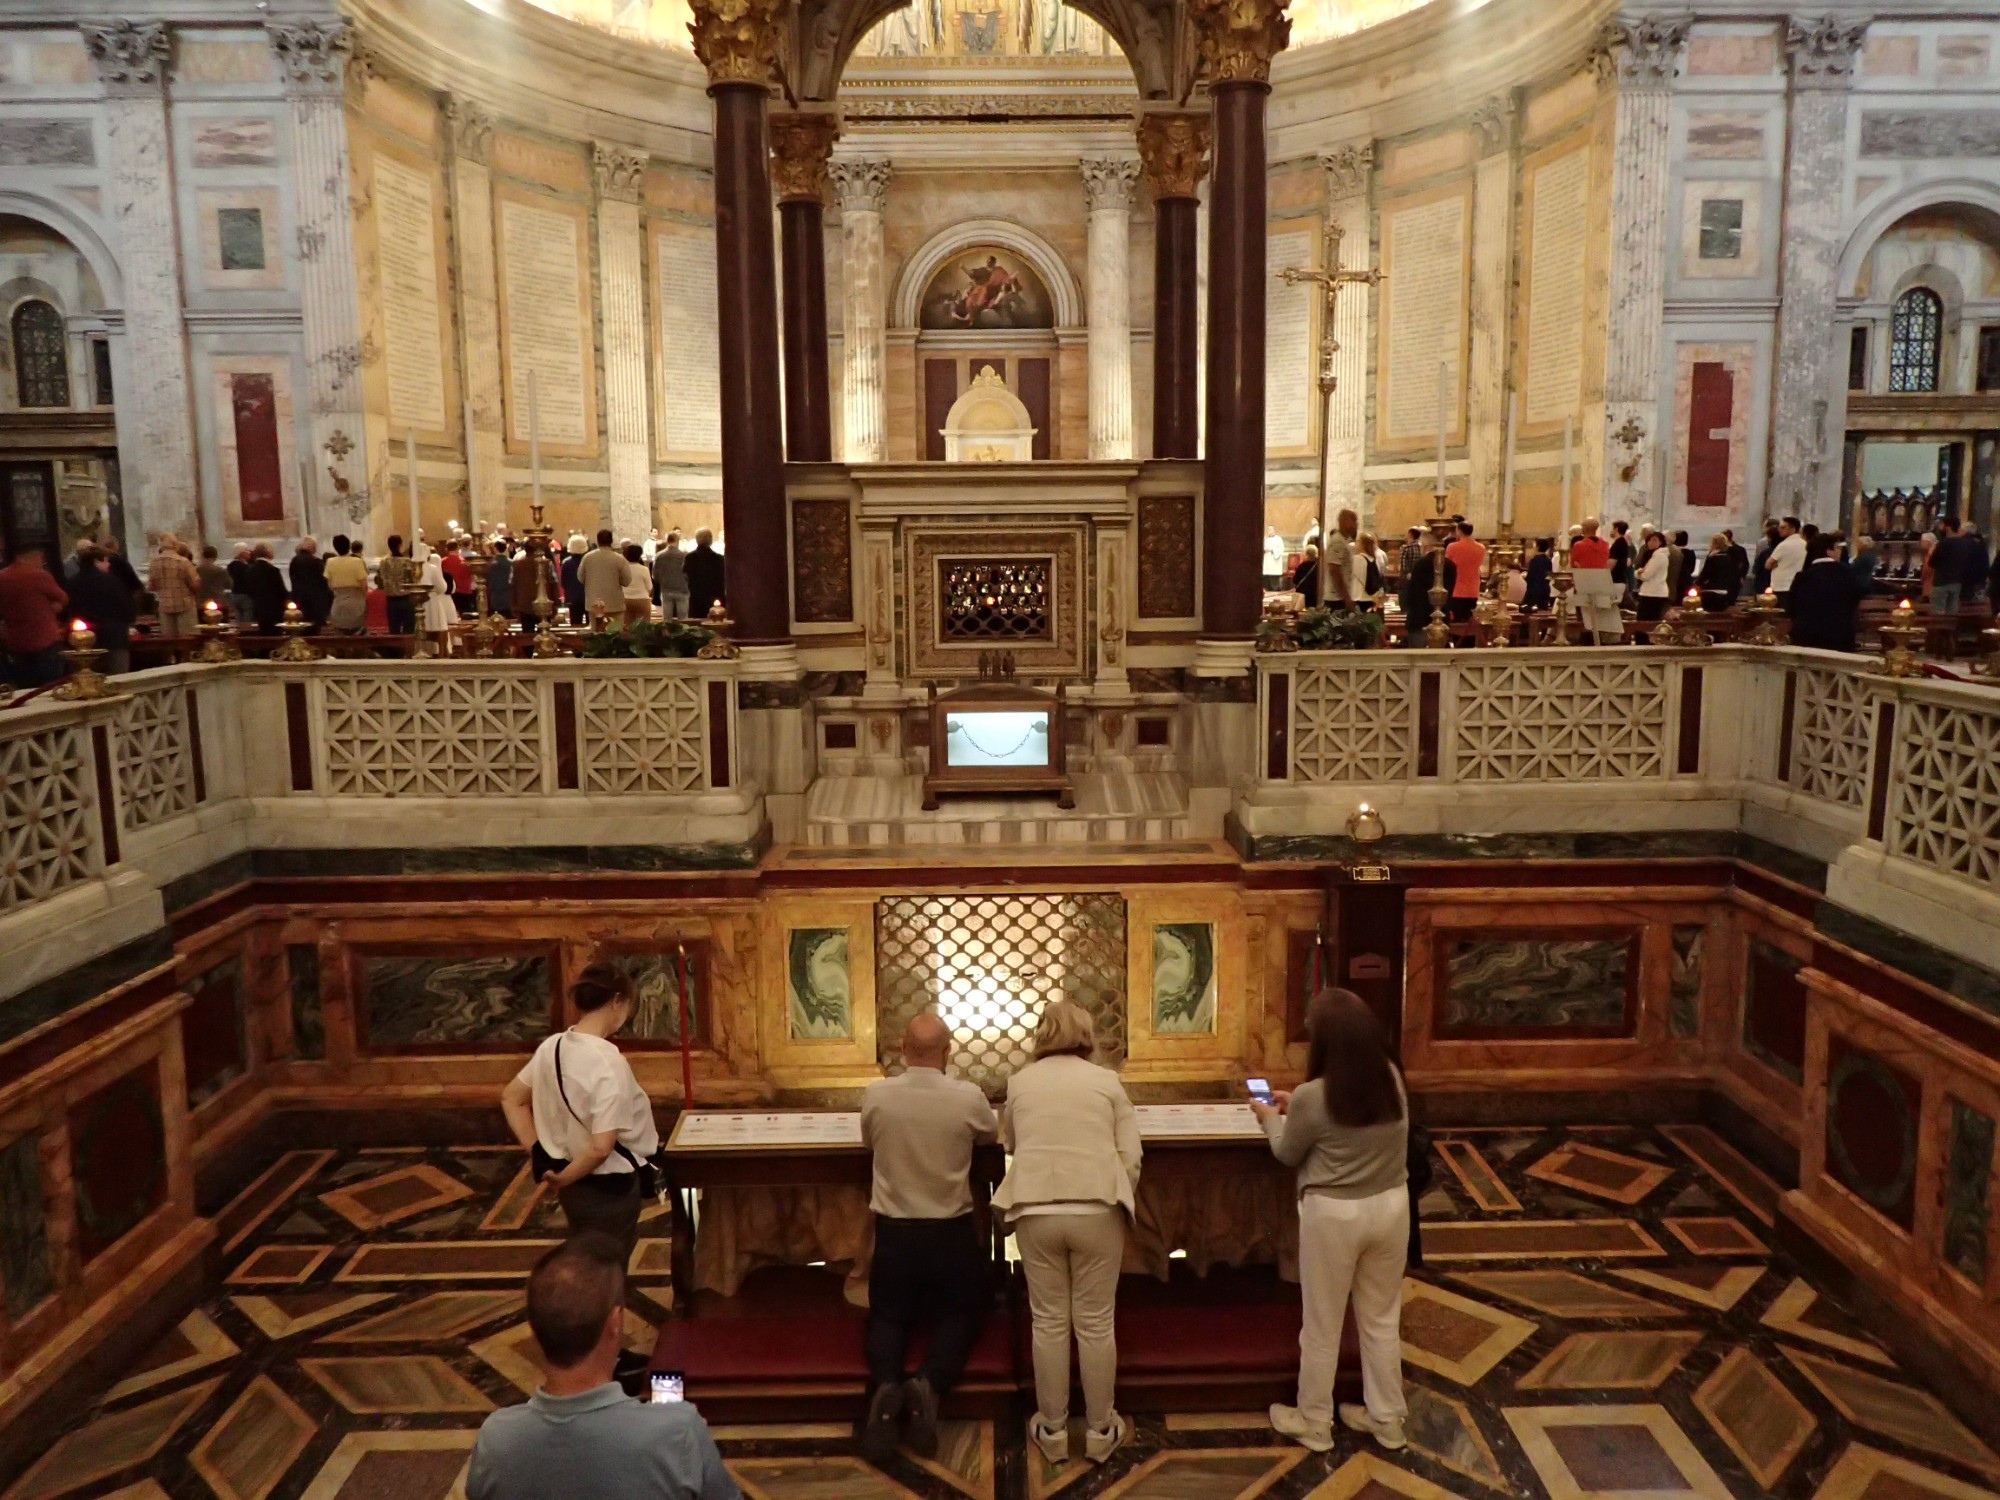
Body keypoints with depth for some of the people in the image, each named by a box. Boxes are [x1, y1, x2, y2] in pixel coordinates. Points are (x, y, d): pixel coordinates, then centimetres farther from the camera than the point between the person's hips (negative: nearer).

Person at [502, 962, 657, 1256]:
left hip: (575, 1186, 8)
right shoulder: (608, 1062, -26)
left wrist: (539, 1155, 9)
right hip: (609, 1189, -8)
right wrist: (564, 1178, -13)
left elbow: (511, 1099, 10)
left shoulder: (552, 1047, -4)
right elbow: (601, 1147, -30)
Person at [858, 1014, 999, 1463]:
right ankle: (928, 1384, -9)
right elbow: (991, 1134, 7)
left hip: (894, 1230, 1)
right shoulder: (969, 1097, -16)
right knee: (959, 1313, 19)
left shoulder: (875, 1095, -13)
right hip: (952, 1231, -1)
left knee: (888, 1315, 20)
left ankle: (886, 1385, -11)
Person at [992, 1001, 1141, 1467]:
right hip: (1096, 1210, -1)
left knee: (1049, 1321, 10)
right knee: (1096, 1323, 9)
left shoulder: (1019, 1082, 10)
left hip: (1036, 1210, 1)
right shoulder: (1107, 1081, 5)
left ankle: (1052, 1430, 20)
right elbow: (1131, 1157, 2)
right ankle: (1101, 1431, 20)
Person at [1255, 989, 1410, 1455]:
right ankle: (1387, 1419, 35)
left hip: (1335, 1215, -5)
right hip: (1391, 1205, 5)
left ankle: (1313, 1424, 30)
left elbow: (1288, 1154, -4)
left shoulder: (1313, 1096, -22)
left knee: (1322, 1326, 14)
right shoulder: (1392, 1078, -6)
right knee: (1382, 1319, 21)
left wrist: (1272, 1118, 15)